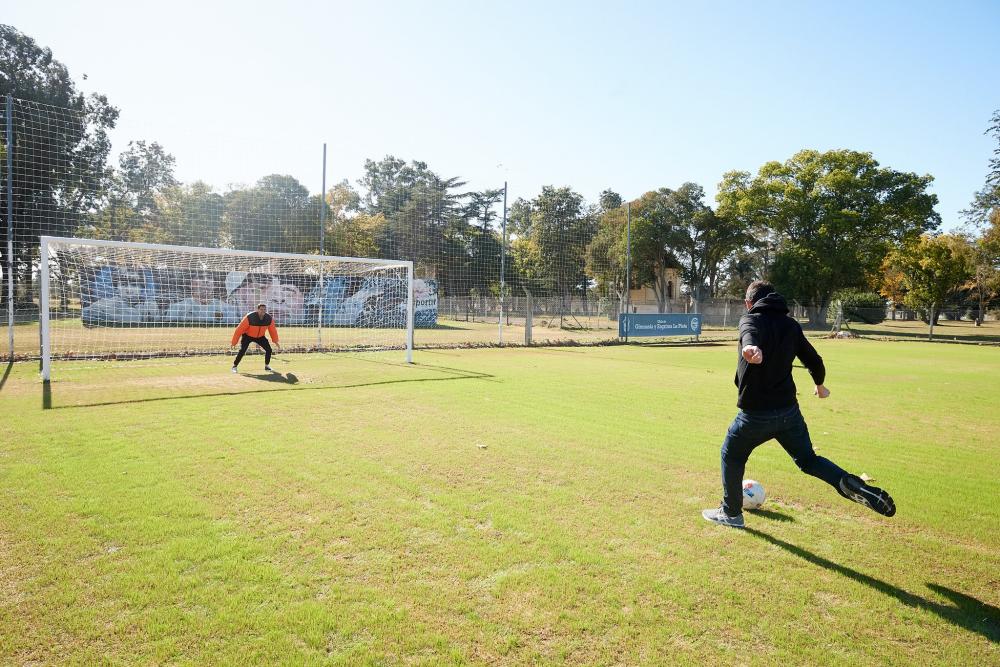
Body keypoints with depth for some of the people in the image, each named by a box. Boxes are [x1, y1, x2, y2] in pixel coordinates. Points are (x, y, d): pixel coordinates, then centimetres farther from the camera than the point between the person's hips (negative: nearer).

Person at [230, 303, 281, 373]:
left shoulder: (269, 318, -18)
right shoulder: (249, 317, -30)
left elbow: (272, 330, 0)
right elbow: (239, 329, -25)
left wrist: (275, 341, 8)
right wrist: (234, 342, -22)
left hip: (260, 336, 4)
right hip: (247, 336, -4)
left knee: (268, 349, -7)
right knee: (242, 351, -18)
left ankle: (267, 366, 14)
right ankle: (234, 366, 0)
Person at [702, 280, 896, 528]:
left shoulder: (750, 319, -6)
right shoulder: (791, 325, 9)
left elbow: (750, 334, -32)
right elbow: (814, 361, 13)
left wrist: (750, 347, -56)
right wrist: (820, 386, 33)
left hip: (755, 413, -5)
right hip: (789, 410, 5)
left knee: (731, 456, 17)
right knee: (808, 459, 19)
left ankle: (731, 513, 26)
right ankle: (849, 483, -7)